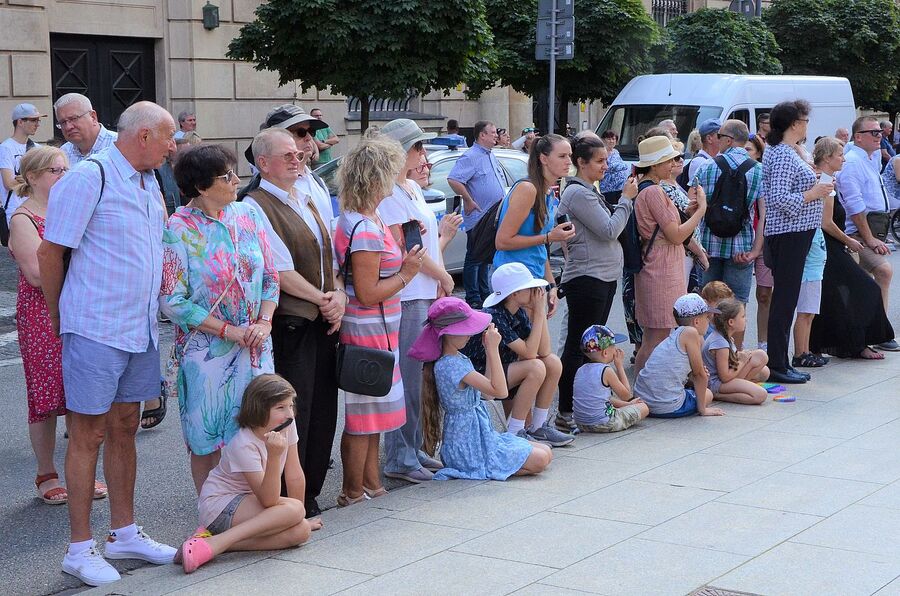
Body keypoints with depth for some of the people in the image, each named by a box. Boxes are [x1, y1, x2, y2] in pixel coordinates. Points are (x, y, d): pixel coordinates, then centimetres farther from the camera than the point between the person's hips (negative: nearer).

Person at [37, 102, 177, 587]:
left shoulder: (150, 183, 12)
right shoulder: (88, 177, -14)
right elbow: (50, 253, -11)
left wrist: (150, 313, 17)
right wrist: (60, 316, -1)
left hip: (141, 330, 7)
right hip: (95, 329, -7)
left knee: (124, 428, 15)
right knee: (89, 434, 0)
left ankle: (124, 533, 26)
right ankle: (80, 548, 9)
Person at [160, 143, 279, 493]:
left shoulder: (248, 216, 4)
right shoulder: (179, 229, -10)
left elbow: (271, 277, 9)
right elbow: (172, 301, -13)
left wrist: (264, 322, -7)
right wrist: (227, 330, -14)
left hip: (254, 346, 4)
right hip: (206, 350, -4)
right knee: (207, 440, 6)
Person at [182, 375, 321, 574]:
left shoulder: (287, 427, -6)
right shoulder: (244, 445, -25)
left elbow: (295, 477, 2)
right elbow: (269, 501, -29)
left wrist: (300, 517, 3)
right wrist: (274, 456, -40)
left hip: (249, 501, 8)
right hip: (219, 505, -8)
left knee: (301, 531, -17)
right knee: (293, 509, -29)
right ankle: (213, 544, -32)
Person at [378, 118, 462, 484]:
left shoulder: (413, 188, 18)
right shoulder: (389, 192, -13)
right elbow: (405, 247, -16)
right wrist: (443, 276, -8)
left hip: (427, 294, 10)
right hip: (406, 296, -10)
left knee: (417, 375, 14)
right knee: (406, 378, -6)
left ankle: (413, 449, 22)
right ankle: (400, 458, 0)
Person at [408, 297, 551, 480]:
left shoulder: (458, 358, 9)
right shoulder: (450, 365, -23)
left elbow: (487, 393, 12)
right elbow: (500, 391, -25)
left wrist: (489, 350, 7)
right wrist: (493, 348, -22)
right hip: (470, 446, -10)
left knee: (546, 452, 6)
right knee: (540, 460, -14)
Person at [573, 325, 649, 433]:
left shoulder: (581, 370, 8)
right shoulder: (606, 371, -15)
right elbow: (626, 395, -2)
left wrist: (627, 404, 24)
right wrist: (620, 366, 2)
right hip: (603, 424, -7)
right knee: (644, 408, 7)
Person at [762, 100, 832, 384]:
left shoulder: (778, 151, 15)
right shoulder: (784, 155, -17)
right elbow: (779, 198, -25)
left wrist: (814, 186, 18)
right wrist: (813, 194, -16)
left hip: (789, 234, 11)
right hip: (790, 233, -11)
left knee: (784, 298, 13)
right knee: (785, 299, -6)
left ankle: (780, 362, 19)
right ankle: (777, 366, -2)